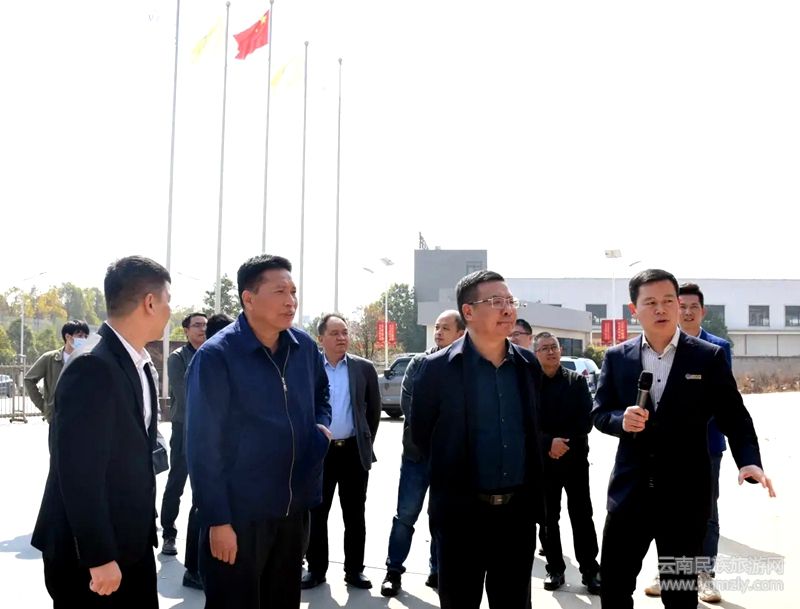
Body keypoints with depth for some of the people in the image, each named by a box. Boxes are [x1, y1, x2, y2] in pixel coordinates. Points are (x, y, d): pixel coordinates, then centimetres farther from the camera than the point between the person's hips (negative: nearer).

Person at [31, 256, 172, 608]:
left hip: (133, 543, 8)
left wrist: (146, 530, 16)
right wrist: (99, 557, -20)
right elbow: (79, 474, -23)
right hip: (87, 553, -8)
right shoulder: (93, 368, -21)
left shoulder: (138, 364, 8)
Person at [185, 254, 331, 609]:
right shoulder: (216, 356, -15)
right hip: (238, 514, -6)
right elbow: (203, 447, -15)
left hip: (295, 509, 6)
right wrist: (217, 521, -16)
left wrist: (322, 425, 3)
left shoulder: (305, 347, 2)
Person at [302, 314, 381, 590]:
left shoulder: (364, 368, 1)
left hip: (354, 451, 1)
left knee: (354, 515, 9)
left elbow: (374, 408, 9)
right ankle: (316, 568, 21)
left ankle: (354, 569, 20)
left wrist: (366, 442, 8)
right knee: (316, 513, 8)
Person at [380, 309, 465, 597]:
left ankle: (438, 571, 24)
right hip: (417, 450, 1)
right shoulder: (419, 362, 2)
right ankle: (394, 571, 16)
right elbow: (407, 402, -4)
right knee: (406, 514, 4)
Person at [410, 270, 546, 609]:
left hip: (518, 508, 4)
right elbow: (420, 434, 1)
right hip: (461, 509, -3)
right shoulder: (438, 368, -9)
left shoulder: (528, 365, 4)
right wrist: (452, 475, 7)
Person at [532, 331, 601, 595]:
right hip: (543, 460, 0)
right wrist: (550, 442, -18)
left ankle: (590, 570, 10)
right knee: (548, 517, 7)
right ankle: (555, 568, 18)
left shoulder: (577, 381, 3)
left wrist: (564, 443, -13)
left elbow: (586, 421, -2)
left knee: (582, 515, 2)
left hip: (575, 458, 0)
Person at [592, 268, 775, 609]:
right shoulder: (617, 357, 3)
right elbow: (599, 413, 5)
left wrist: (749, 461, -19)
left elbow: (734, 418, -2)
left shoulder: (709, 357, -2)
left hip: (685, 494, -1)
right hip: (630, 490, 2)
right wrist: (621, 419, -17)